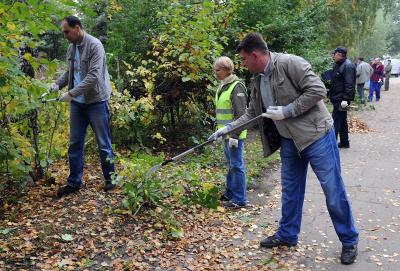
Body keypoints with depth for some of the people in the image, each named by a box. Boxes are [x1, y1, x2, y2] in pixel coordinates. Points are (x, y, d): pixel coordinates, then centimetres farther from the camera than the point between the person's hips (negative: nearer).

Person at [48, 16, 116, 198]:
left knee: (103, 143, 3)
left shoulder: (94, 45, -13)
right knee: (75, 143, 10)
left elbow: (94, 76, -21)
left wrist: (71, 93, -23)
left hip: (96, 101, -7)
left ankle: (110, 179, 18)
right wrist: (58, 83, 1)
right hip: (77, 103, 7)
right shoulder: (71, 48, 10)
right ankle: (74, 182, 21)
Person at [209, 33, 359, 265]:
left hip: (316, 135, -7)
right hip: (289, 141, 8)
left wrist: (286, 111, -20)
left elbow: (318, 90, -21)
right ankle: (287, 234, 32)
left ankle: (350, 240, 19)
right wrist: (227, 128, 6)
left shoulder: (289, 63, -16)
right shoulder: (258, 80, 8)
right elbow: (251, 114, 14)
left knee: (333, 191, 1)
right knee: (290, 189, 16)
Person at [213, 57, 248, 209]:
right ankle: (230, 193, 30)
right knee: (230, 165, 18)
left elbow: (240, 114, -19)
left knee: (236, 166, -3)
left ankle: (239, 200, 6)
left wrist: (234, 135, -22)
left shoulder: (236, 87, -14)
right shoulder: (222, 87, 14)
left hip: (235, 134, -9)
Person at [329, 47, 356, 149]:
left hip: (341, 99, -10)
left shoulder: (348, 66, -16)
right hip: (337, 98, 10)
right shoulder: (337, 65, 14)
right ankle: (345, 142, 26)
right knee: (342, 120, 16)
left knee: (336, 121, -9)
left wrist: (345, 99, -27)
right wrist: (330, 94, 19)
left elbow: (349, 84, -23)